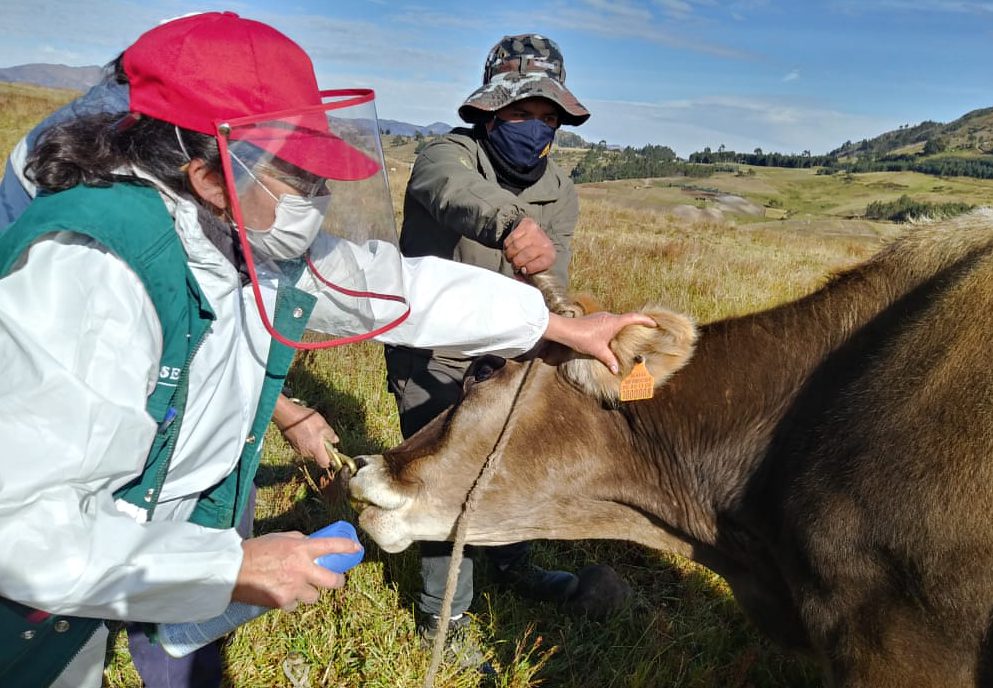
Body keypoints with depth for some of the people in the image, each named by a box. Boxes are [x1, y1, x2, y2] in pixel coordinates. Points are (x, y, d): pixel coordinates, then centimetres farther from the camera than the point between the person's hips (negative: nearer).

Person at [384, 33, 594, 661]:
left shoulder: (560, 192, -1)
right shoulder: (450, 155, -18)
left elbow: (552, 276, -16)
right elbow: (448, 189, -44)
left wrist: (543, 270, -41)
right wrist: (511, 220, -66)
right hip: (431, 356, -5)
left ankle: (512, 565, 46)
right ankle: (444, 619, 19)